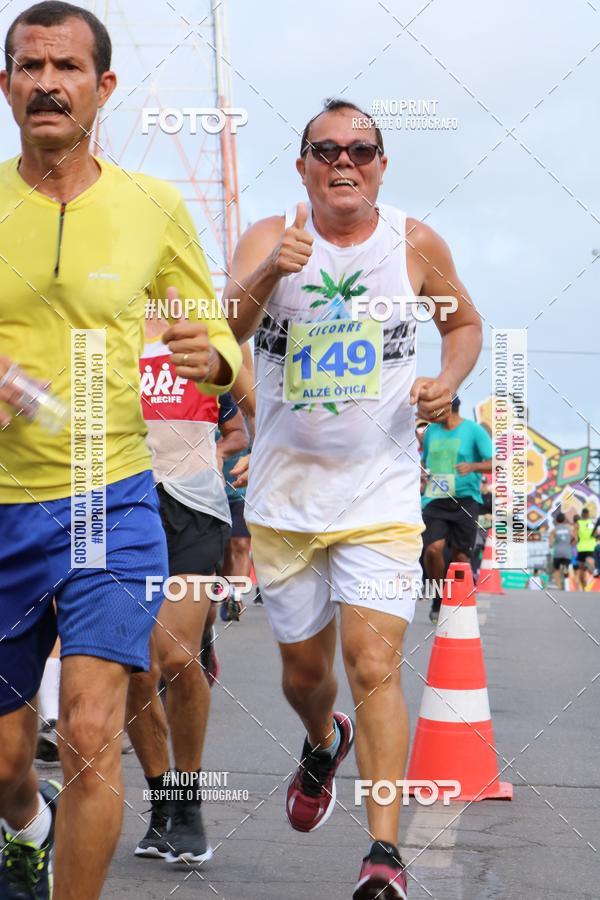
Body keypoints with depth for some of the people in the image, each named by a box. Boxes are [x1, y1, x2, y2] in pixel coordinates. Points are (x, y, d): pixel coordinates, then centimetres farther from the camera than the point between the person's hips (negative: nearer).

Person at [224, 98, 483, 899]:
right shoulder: (269, 238, -6)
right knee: (304, 668, 16)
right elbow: (227, 332, -23)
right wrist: (269, 275, -43)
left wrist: (449, 381, -5)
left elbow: (464, 323, 16)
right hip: (285, 495, 1)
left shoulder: (416, 245, -2)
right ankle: (323, 745, 51)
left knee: (375, 668, -14)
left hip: (381, 498, -1)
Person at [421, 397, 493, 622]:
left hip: (465, 500, -3)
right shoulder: (431, 431, 13)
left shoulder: (474, 431, -3)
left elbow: (496, 464, -9)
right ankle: (439, 598, 3)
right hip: (435, 501, 3)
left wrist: (473, 466, -25)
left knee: (460, 556, -4)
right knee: (433, 548, -17)